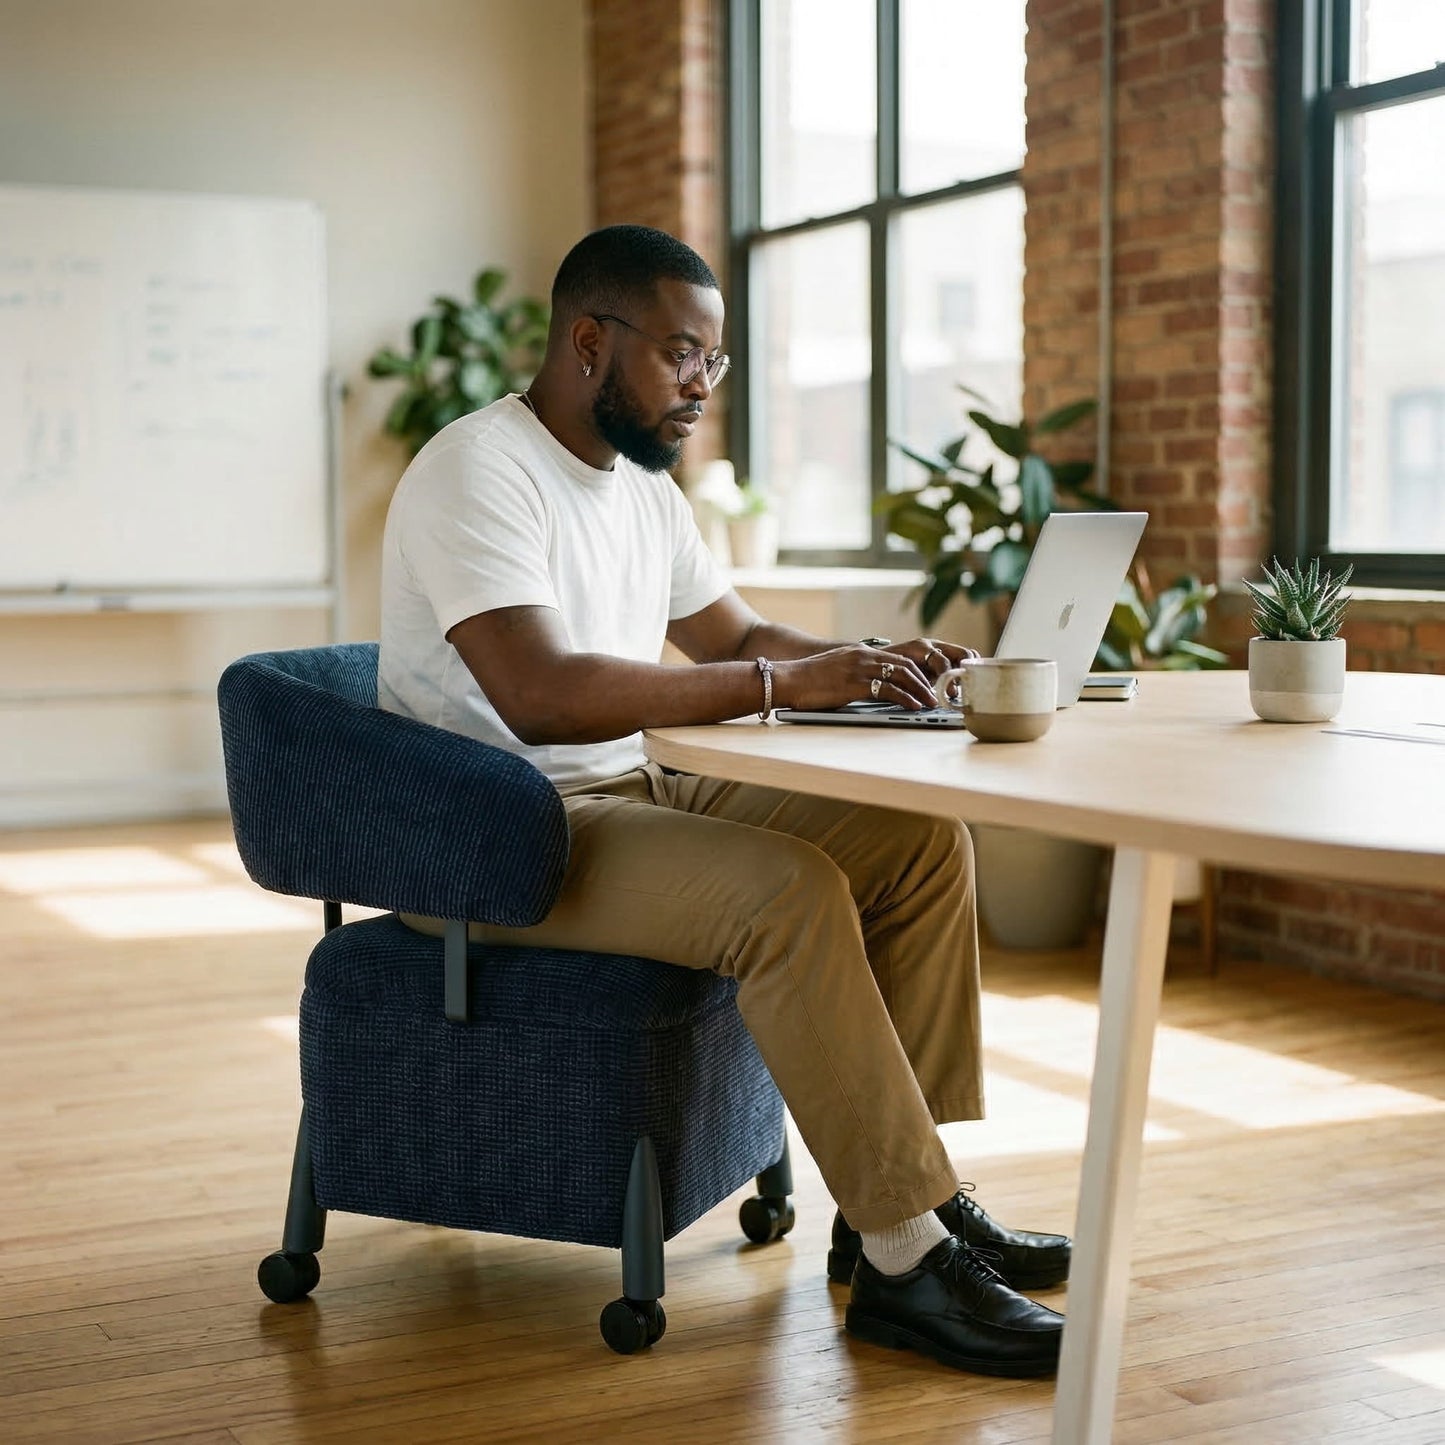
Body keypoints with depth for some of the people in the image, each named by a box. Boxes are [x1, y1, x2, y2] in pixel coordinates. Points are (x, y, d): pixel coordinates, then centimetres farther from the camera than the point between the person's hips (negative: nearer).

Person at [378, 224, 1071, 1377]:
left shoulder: (644, 483, 12)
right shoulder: (476, 472, -17)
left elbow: (737, 637, 20)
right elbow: (540, 695, -30)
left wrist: (863, 665, -2)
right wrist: (781, 683, -29)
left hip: (632, 791, 9)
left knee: (924, 841, -4)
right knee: (787, 890, -31)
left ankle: (911, 1194, 0)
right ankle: (905, 1262, -21)